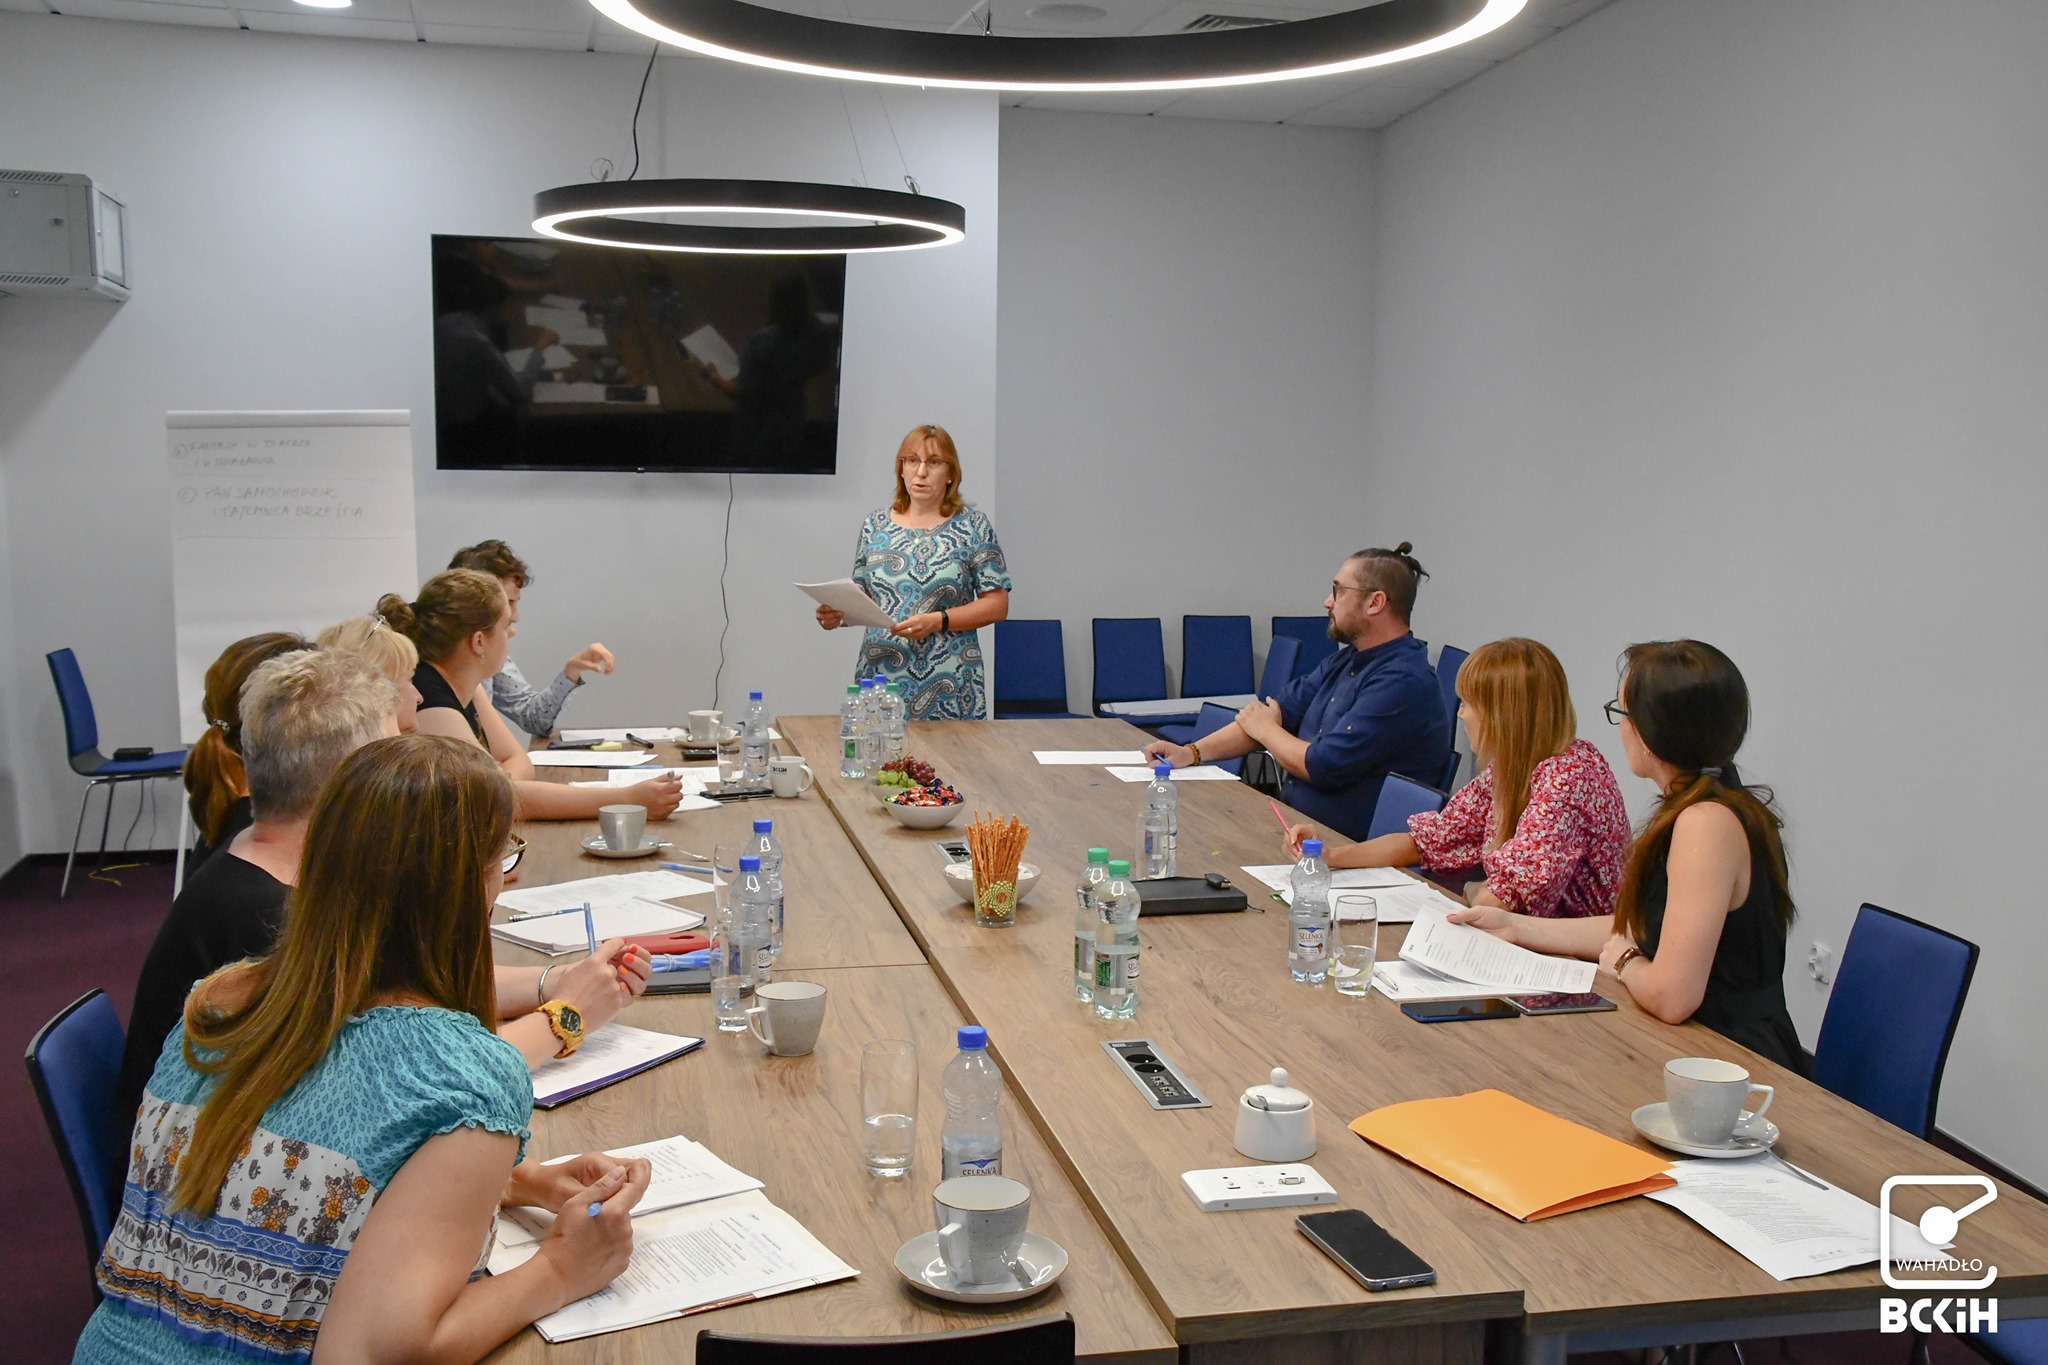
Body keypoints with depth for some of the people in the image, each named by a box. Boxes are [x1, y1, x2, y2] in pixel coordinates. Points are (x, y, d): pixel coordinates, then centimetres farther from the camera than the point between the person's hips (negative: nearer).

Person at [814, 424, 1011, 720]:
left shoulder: (973, 527, 1)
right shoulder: (875, 526, 9)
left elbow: (997, 605, -3)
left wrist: (936, 621, -15)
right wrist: (838, 614, -8)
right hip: (879, 680, 2)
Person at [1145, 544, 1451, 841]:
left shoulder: (1402, 682, -20)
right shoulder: (1345, 661, 14)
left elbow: (1322, 767, -22)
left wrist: (1264, 729, -1)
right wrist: (1192, 752, 0)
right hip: (1292, 821, 9)